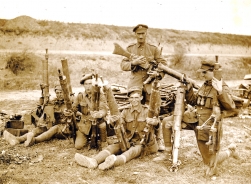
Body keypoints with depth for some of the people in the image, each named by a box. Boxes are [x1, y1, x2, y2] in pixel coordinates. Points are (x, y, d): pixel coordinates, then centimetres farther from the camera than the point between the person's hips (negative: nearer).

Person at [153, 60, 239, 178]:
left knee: (210, 163, 2)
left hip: (208, 127, -7)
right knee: (166, 122, -2)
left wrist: (221, 92, -29)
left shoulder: (221, 86, -10)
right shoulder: (205, 85, 11)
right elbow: (193, 101, 18)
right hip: (195, 119, 7)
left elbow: (231, 107, -19)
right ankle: (167, 153, 9)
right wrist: (188, 89, 2)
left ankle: (230, 151, 30)